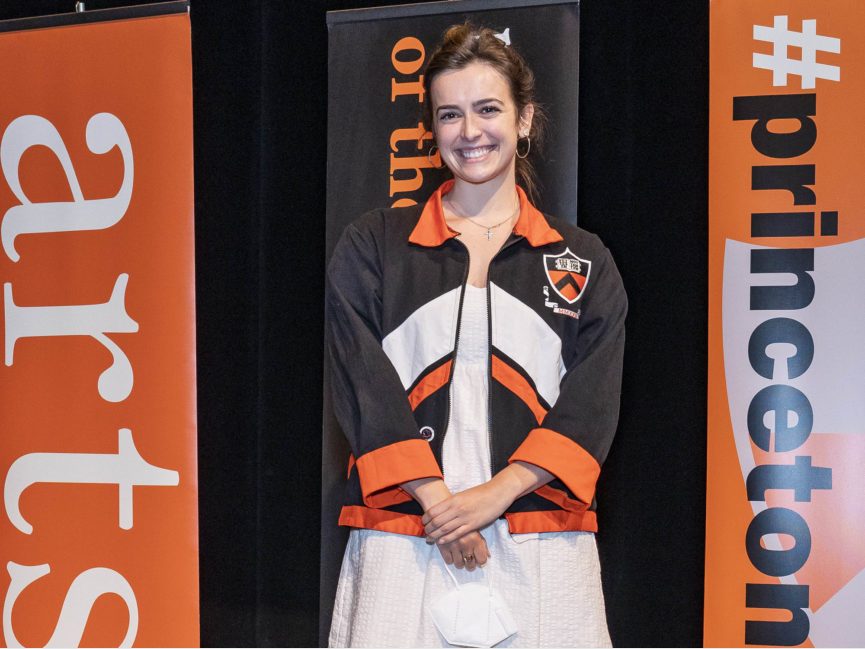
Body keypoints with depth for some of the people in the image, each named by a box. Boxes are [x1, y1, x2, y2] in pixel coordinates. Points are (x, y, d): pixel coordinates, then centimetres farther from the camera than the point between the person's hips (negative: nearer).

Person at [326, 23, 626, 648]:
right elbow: (363, 388, -1)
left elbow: (591, 404, 0)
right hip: (404, 540, 0)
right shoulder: (372, 247, 9)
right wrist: (436, 500, -12)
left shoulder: (583, 261, 10)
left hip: (541, 549, 1)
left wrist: (495, 493, -12)